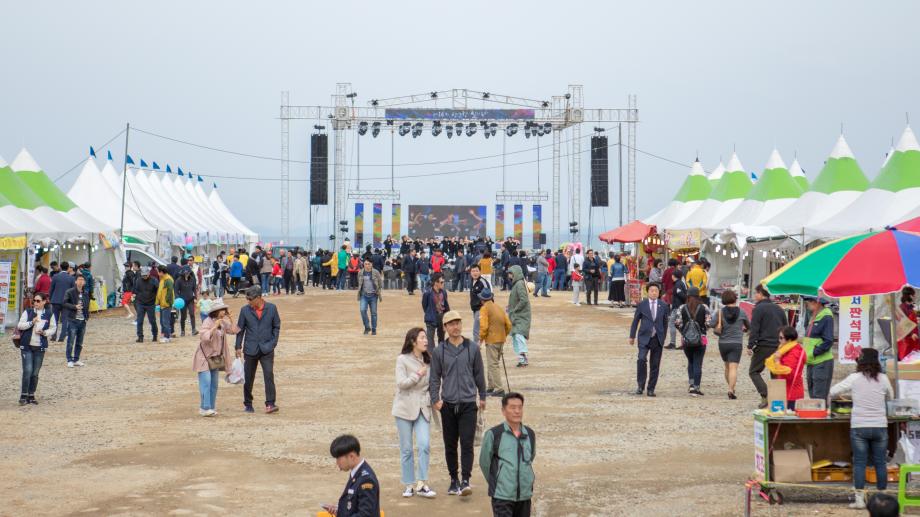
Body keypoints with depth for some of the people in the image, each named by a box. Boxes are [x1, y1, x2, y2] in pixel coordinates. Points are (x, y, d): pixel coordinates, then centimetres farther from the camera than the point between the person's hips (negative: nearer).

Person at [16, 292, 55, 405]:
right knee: (27, 371, -11)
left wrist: (44, 332, -11)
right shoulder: (27, 312, 2)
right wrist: (32, 322, -17)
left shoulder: (49, 314, 4)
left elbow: (53, 328, 8)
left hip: (40, 347, 2)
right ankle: (23, 395, -4)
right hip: (27, 346, -1)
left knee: (35, 373, 6)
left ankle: (31, 395, 16)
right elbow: (20, 325, -3)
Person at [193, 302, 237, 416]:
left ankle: (211, 408, 12)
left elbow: (234, 330, 1)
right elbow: (205, 337, -28)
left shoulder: (223, 322, 7)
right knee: (206, 382, -14)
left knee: (214, 384, 7)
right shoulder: (207, 322, -16)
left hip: (216, 358, 8)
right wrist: (215, 326, -32)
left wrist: (230, 318, -5)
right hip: (205, 357, -8)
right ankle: (205, 408, -17)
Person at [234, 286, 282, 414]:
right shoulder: (245, 310, 0)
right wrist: (238, 347, 2)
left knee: (269, 375, -14)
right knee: (248, 378, 7)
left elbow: (276, 326, 7)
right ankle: (248, 404, 22)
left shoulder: (271, 308, -1)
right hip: (250, 349, 1)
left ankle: (270, 404, -14)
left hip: (266, 349, -1)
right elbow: (240, 329, 5)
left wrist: (273, 342, -1)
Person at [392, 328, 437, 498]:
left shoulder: (428, 360, 9)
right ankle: (409, 485, 13)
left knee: (424, 445, -11)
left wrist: (433, 400, 6)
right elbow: (401, 383, -13)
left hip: (423, 408, 3)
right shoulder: (402, 360, -6)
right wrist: (418, 375, -12)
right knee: (406, 449, 3)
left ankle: (422, 484, -6)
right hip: (405, 408, -3)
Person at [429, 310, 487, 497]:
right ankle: (454, 480, 19)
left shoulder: (472, 348, 3)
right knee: (450, 445, 8)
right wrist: (435, 399, -3)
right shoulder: (439, 351, 3)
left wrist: (482, 396, 17)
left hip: (468, 404, -1)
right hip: (448, 405, 1)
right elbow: (435, 378, 7)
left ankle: (465, 481, -11)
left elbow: (479, 374, 12)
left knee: (467, 443, -10)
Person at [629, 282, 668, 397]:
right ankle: (640, 386, -5)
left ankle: (651, 389, 12)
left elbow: (665, 322, 13)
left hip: (657, 339, 2)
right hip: (644, 337, -2)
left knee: (655, 365, 3)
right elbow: (635, 321, 7)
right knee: (642, 360, -19)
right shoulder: (641, 305, 2)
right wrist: (632, 336, 6)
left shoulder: (663, 306, 6)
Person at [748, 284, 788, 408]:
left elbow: (754, 329, -14)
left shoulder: (758, 309, -7)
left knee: (754, 371, 2)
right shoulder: (778, 309, 15)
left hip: (763, 346, -6)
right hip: (778, 346, 6)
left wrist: (750, 346, -11)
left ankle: (765, 396, -15)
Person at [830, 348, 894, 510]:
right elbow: (891, 396, 17)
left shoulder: (854, 378, -6)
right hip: (880, 427, 2)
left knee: (859, 463, 3)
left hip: (859, 427, -2)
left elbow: (833, 391, 2)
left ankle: (860, 498, -1)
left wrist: (850, 392, 19)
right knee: (880, 463, 9)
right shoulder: (883, 378, -1)